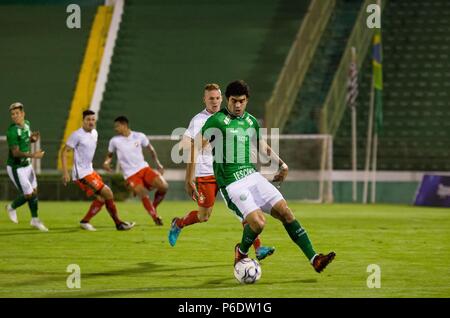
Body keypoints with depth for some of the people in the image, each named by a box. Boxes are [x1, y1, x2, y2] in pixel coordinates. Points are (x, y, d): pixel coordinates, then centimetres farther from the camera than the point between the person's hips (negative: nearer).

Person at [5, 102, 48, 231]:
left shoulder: (26, 124, -1)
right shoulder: (12, 131, -25)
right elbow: (15, 153, -27)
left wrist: (33, 138, -5)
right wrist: (32, 155, -38)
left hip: (27, 165, 7)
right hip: (16, 168, -7)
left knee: (34, 191, 12)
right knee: (28, 195, -3)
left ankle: (35, 219, 26)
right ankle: (12, 207, 25)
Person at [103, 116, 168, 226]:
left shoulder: (139, 136, 1)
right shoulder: (114, 141, 0)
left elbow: (150, 149, 14)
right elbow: (109, 155, 12)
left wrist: (157, 163, 6)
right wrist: (106, 162, -10)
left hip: (144, 168, 2)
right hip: (130, 174, -2)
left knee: (164, 187, -13)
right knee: (144, 196, -21)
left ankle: (154, 207, 12)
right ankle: (156, 218, -6)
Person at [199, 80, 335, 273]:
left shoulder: (251, 121, 14)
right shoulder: (217, 121, -7)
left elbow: (263, 147, 30)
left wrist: (281, 164, 20)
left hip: (252, 176, 6)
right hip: (232, 183, -6)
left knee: (285, 211, -6)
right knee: (258, 222, -22)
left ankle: (314, 259, -6)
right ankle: (241, 252, 10)